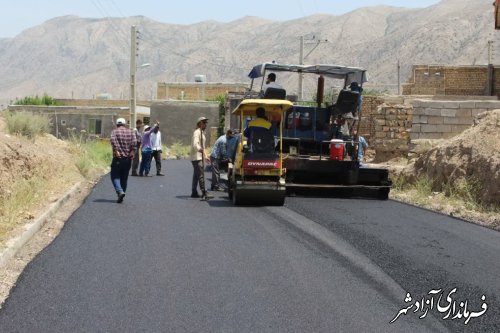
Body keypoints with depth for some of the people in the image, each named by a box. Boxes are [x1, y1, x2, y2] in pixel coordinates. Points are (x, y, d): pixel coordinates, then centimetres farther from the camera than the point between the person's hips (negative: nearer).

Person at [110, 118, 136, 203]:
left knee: (115, 176, 2)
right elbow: (134, 142, -8)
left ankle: (120, 192, -20)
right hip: (128, 158, 3)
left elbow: (113, 140, -19)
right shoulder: (130, 131, 9)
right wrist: (132, 151, -9)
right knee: (124, 178, 13)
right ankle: (121, 195, 16)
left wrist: (116, 150, -21)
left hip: (118, 158, -3)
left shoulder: (115, 131, 1)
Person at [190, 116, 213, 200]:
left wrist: (205, 156, 24)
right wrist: (199, 149, -48)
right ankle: (204, 193, -23)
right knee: (201, 175, -16)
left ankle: (194, 193, 20)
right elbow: (195, 144, -29)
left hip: (200, 157, 10)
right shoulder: (197, 132, -13)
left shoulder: (202, 133, 19)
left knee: (196, 175, 14)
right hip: (196, 157, -10)